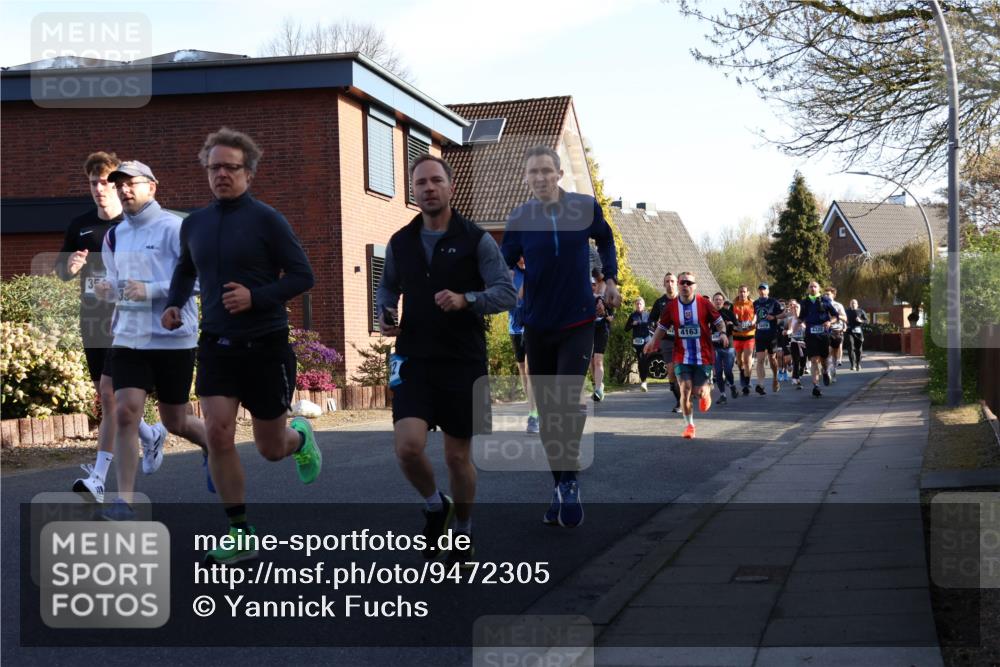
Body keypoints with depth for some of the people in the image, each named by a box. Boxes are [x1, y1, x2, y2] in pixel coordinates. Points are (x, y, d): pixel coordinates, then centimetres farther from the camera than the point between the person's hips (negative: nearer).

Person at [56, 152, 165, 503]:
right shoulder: (79, 226, 9)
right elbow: (61, 272, 15)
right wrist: (71, 267, -8)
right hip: (92, 320, 6)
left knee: (110, 393, -15)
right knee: (107, 398, 13)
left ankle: (98, 479, -17)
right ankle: (151, 435, 42)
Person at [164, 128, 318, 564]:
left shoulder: (266, 220, -9)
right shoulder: (194, 224, 6)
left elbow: (302, 276, -9)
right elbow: (185, 271, 24)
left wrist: (256, 297, -21)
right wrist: (174, 304, 6)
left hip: (265, 346, -3)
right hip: (216, 345, 4)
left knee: (271, 448, 7)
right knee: (218, 434, -13)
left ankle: (300, 437, 46)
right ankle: (239, 535, 0)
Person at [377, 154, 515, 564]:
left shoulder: (475, 240, -4)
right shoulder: (400, 243, 7)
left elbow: (507, 293, -9)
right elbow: (388, 288, 23)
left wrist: (465, 300, -27)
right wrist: (384, 317, 2)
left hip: (463, 363, -2)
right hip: (414, 361, 2)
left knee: (458, 456, 6)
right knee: (408, 446, -16)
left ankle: (463, 533, 29)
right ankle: (434, 506, 14)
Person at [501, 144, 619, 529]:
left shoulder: (586, 207, -6)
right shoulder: (519, 219, -7)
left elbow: (605, 240, 14)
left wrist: (610, 278, 7)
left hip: (578, 323, -1)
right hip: (538, 326, 2)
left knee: (566, 402, -17)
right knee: (547, 411, 7)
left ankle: (569, 480, -2)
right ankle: (561, 488, 18)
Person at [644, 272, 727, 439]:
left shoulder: (704, 303, -6)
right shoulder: (671, 306, 0)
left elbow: (719, 321, 3)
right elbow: (663, 326, 11)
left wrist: (723, 333, -16)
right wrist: (654, 341, -3)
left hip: (703, 355, -1)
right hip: (682, 356, 1)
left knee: (699, 392, -2)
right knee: (685, 390, -11)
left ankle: (707, 388, 38)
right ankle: (689, 425, 5)